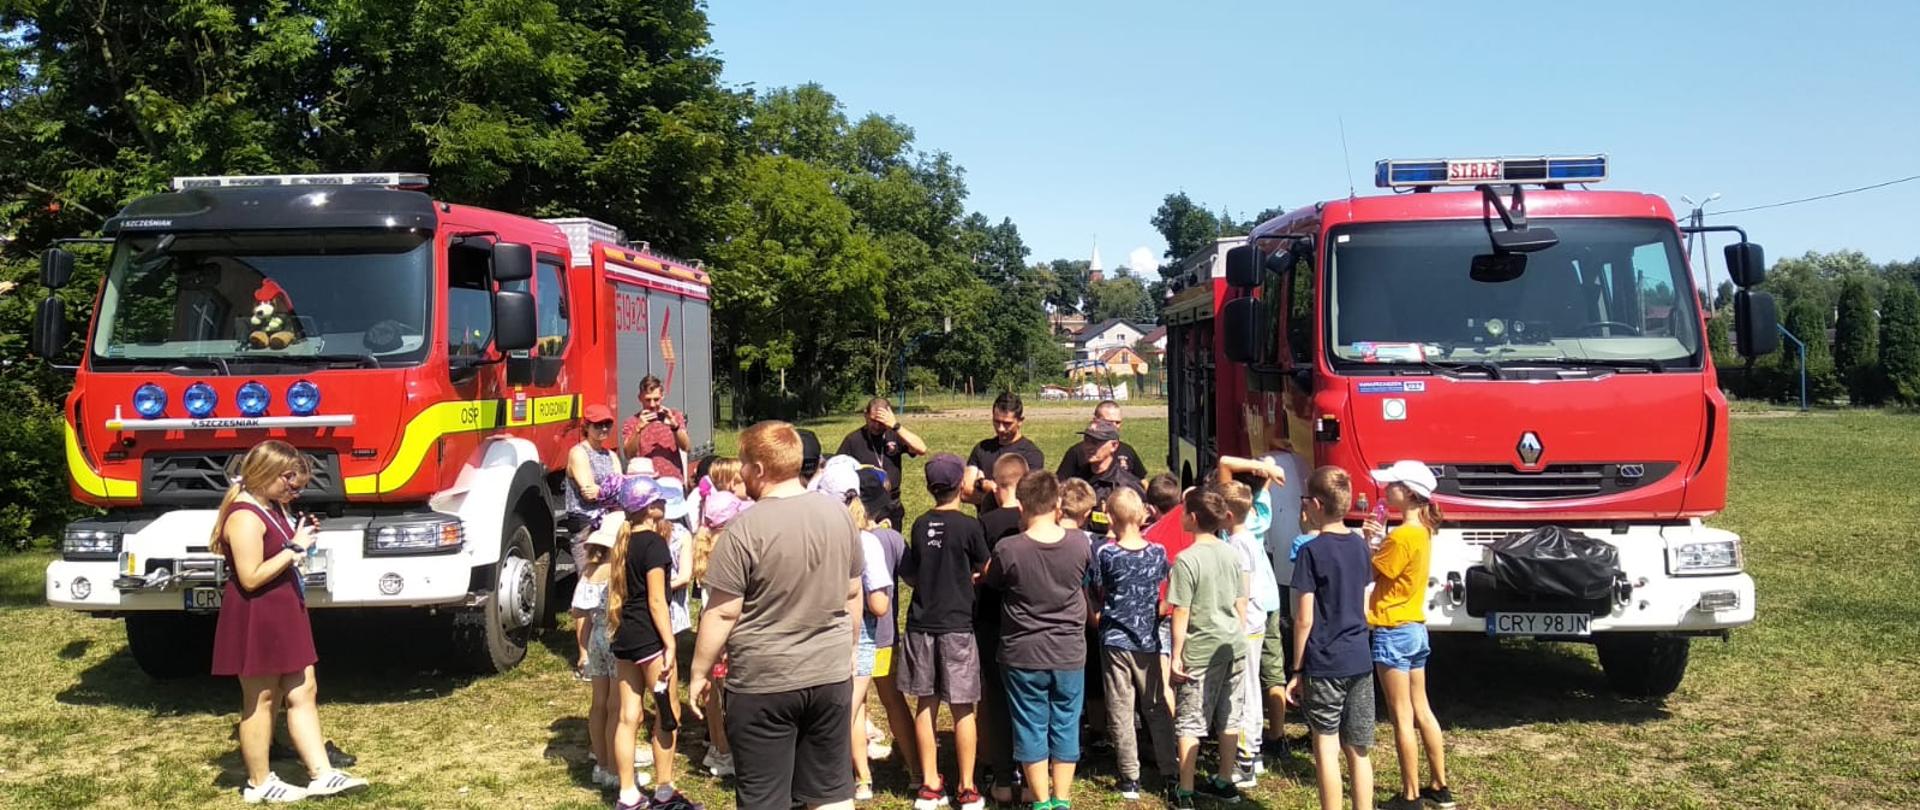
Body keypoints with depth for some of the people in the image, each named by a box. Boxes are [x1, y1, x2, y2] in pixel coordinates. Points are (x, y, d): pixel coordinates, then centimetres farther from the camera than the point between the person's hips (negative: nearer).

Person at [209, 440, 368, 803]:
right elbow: (251, 577, -25)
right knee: (261, 699, 2)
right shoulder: (245, 517, -20)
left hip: (283, 614, 10)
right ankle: (259, 783, 16)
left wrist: (302, 538, 4)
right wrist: (294, 548, -22)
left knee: (303, 691, 9)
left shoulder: (273, 507, 9)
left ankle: (321, 774, 12)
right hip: (256, 620, -10)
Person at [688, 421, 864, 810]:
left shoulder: (745, 529, -16)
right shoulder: (838, 514, 1)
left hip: (764, 682, -5)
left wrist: (699, 672, -2)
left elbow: (722, 613, -14)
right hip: (832, 675, 5)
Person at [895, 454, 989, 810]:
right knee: (963, 708, 4)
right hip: (957, 624, -4)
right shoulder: (969, 526, -10)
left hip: (921, 624, 4)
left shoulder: (920, 525, 2)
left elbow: (911, 574, 10)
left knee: (926, 704, 11)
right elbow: (986, 572, 3)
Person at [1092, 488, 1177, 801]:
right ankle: (1169, 770, 17)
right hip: (1148, 642, 3)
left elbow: (1099, 593, -1)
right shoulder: (1158, 552, -3)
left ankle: (1130, 778, 6)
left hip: (1115, 641, -3)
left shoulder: (1105, 554, -12)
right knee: (1157, 707, 13)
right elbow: (1166, 595, 9)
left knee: (1121, 710, 4)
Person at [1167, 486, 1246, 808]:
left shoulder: (1186, 560, -16)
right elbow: (1241, 604, 9)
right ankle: (1224, 782, 26)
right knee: (1228, 719, 15)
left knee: (1189, 723, 2)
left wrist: (1176, 656, -7)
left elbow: (1181, 615, -14)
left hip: (1201, 651, -6)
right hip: (1232, 647, 6)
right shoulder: (1231, 553, 3)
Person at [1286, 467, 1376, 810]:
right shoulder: (1360, 546, 6)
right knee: (1358, 751, 11)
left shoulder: (1311, 552, -12)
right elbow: (1363, 607, 14)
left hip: (1324, 665, -6)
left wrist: (1296, 669, -5)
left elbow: (1304, 619, -13)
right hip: (1360, 661, 6)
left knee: (1326, 748, 2)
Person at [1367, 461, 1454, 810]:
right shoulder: (1422, 530, 10)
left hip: (1393, 632, -9)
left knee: (1402, 718, -2)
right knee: (1422, 710, 16)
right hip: (1416, 628, 9)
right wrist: (1378, 540, -5)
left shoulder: (1402, 536, -20)